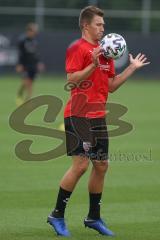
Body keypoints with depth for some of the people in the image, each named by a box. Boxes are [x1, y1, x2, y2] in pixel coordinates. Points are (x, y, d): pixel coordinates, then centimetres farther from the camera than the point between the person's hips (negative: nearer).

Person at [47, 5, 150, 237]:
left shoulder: (104, 51, 16)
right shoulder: (77, 48, -9)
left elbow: (111, 86, 18)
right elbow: (72, 79, -18)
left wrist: (132, 68, 13)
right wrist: (94, 64, -26)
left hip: (98, 116, 8)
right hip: (79, 115, -8)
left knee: (101, 165, 9)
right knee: (81, 164, -12)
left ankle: (94, 217, 20)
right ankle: (57, 215, -2)